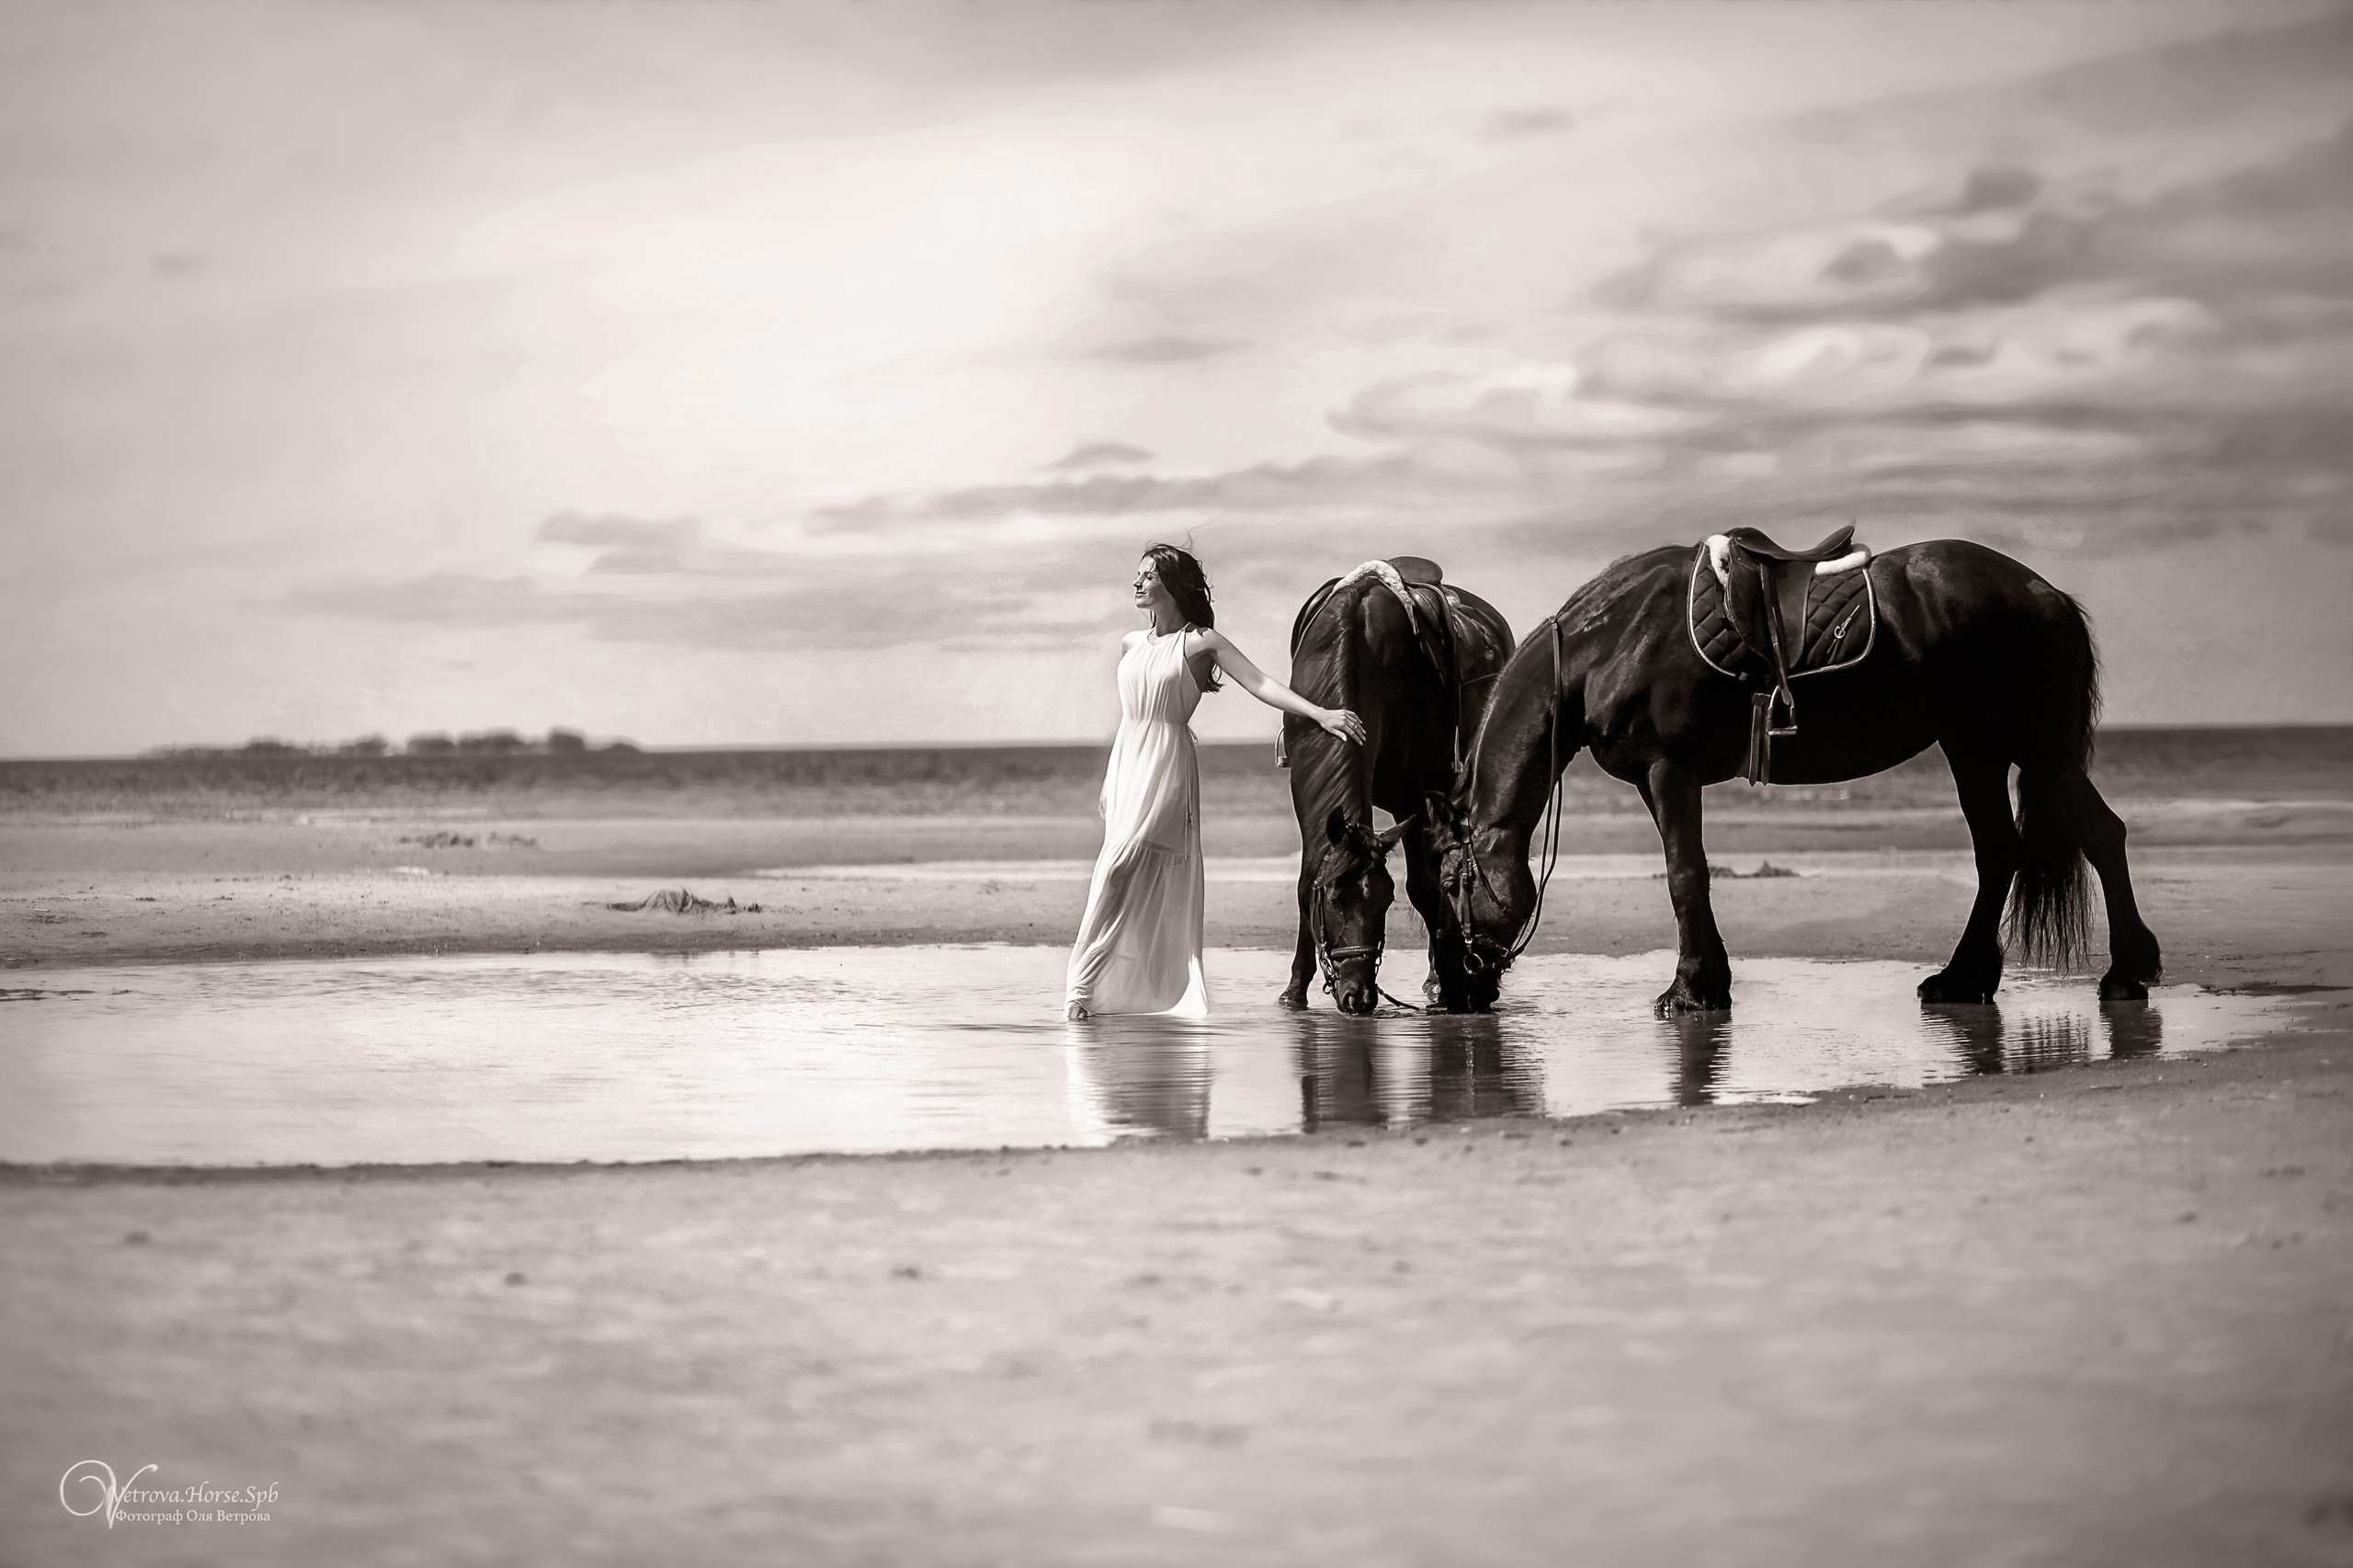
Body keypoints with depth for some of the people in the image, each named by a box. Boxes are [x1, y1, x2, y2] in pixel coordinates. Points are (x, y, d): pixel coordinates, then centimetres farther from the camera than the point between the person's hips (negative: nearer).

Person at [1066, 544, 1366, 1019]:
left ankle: (1085, 985, -20)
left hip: (1167, 766, -6)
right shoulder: (1131, 645, 14)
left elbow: (1260, 683, -8)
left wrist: (1321, 713, -18)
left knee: (1122, 871, -18)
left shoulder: (1201, 642, -3)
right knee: (1144, 888, 3)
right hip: (1126, 761, 6)